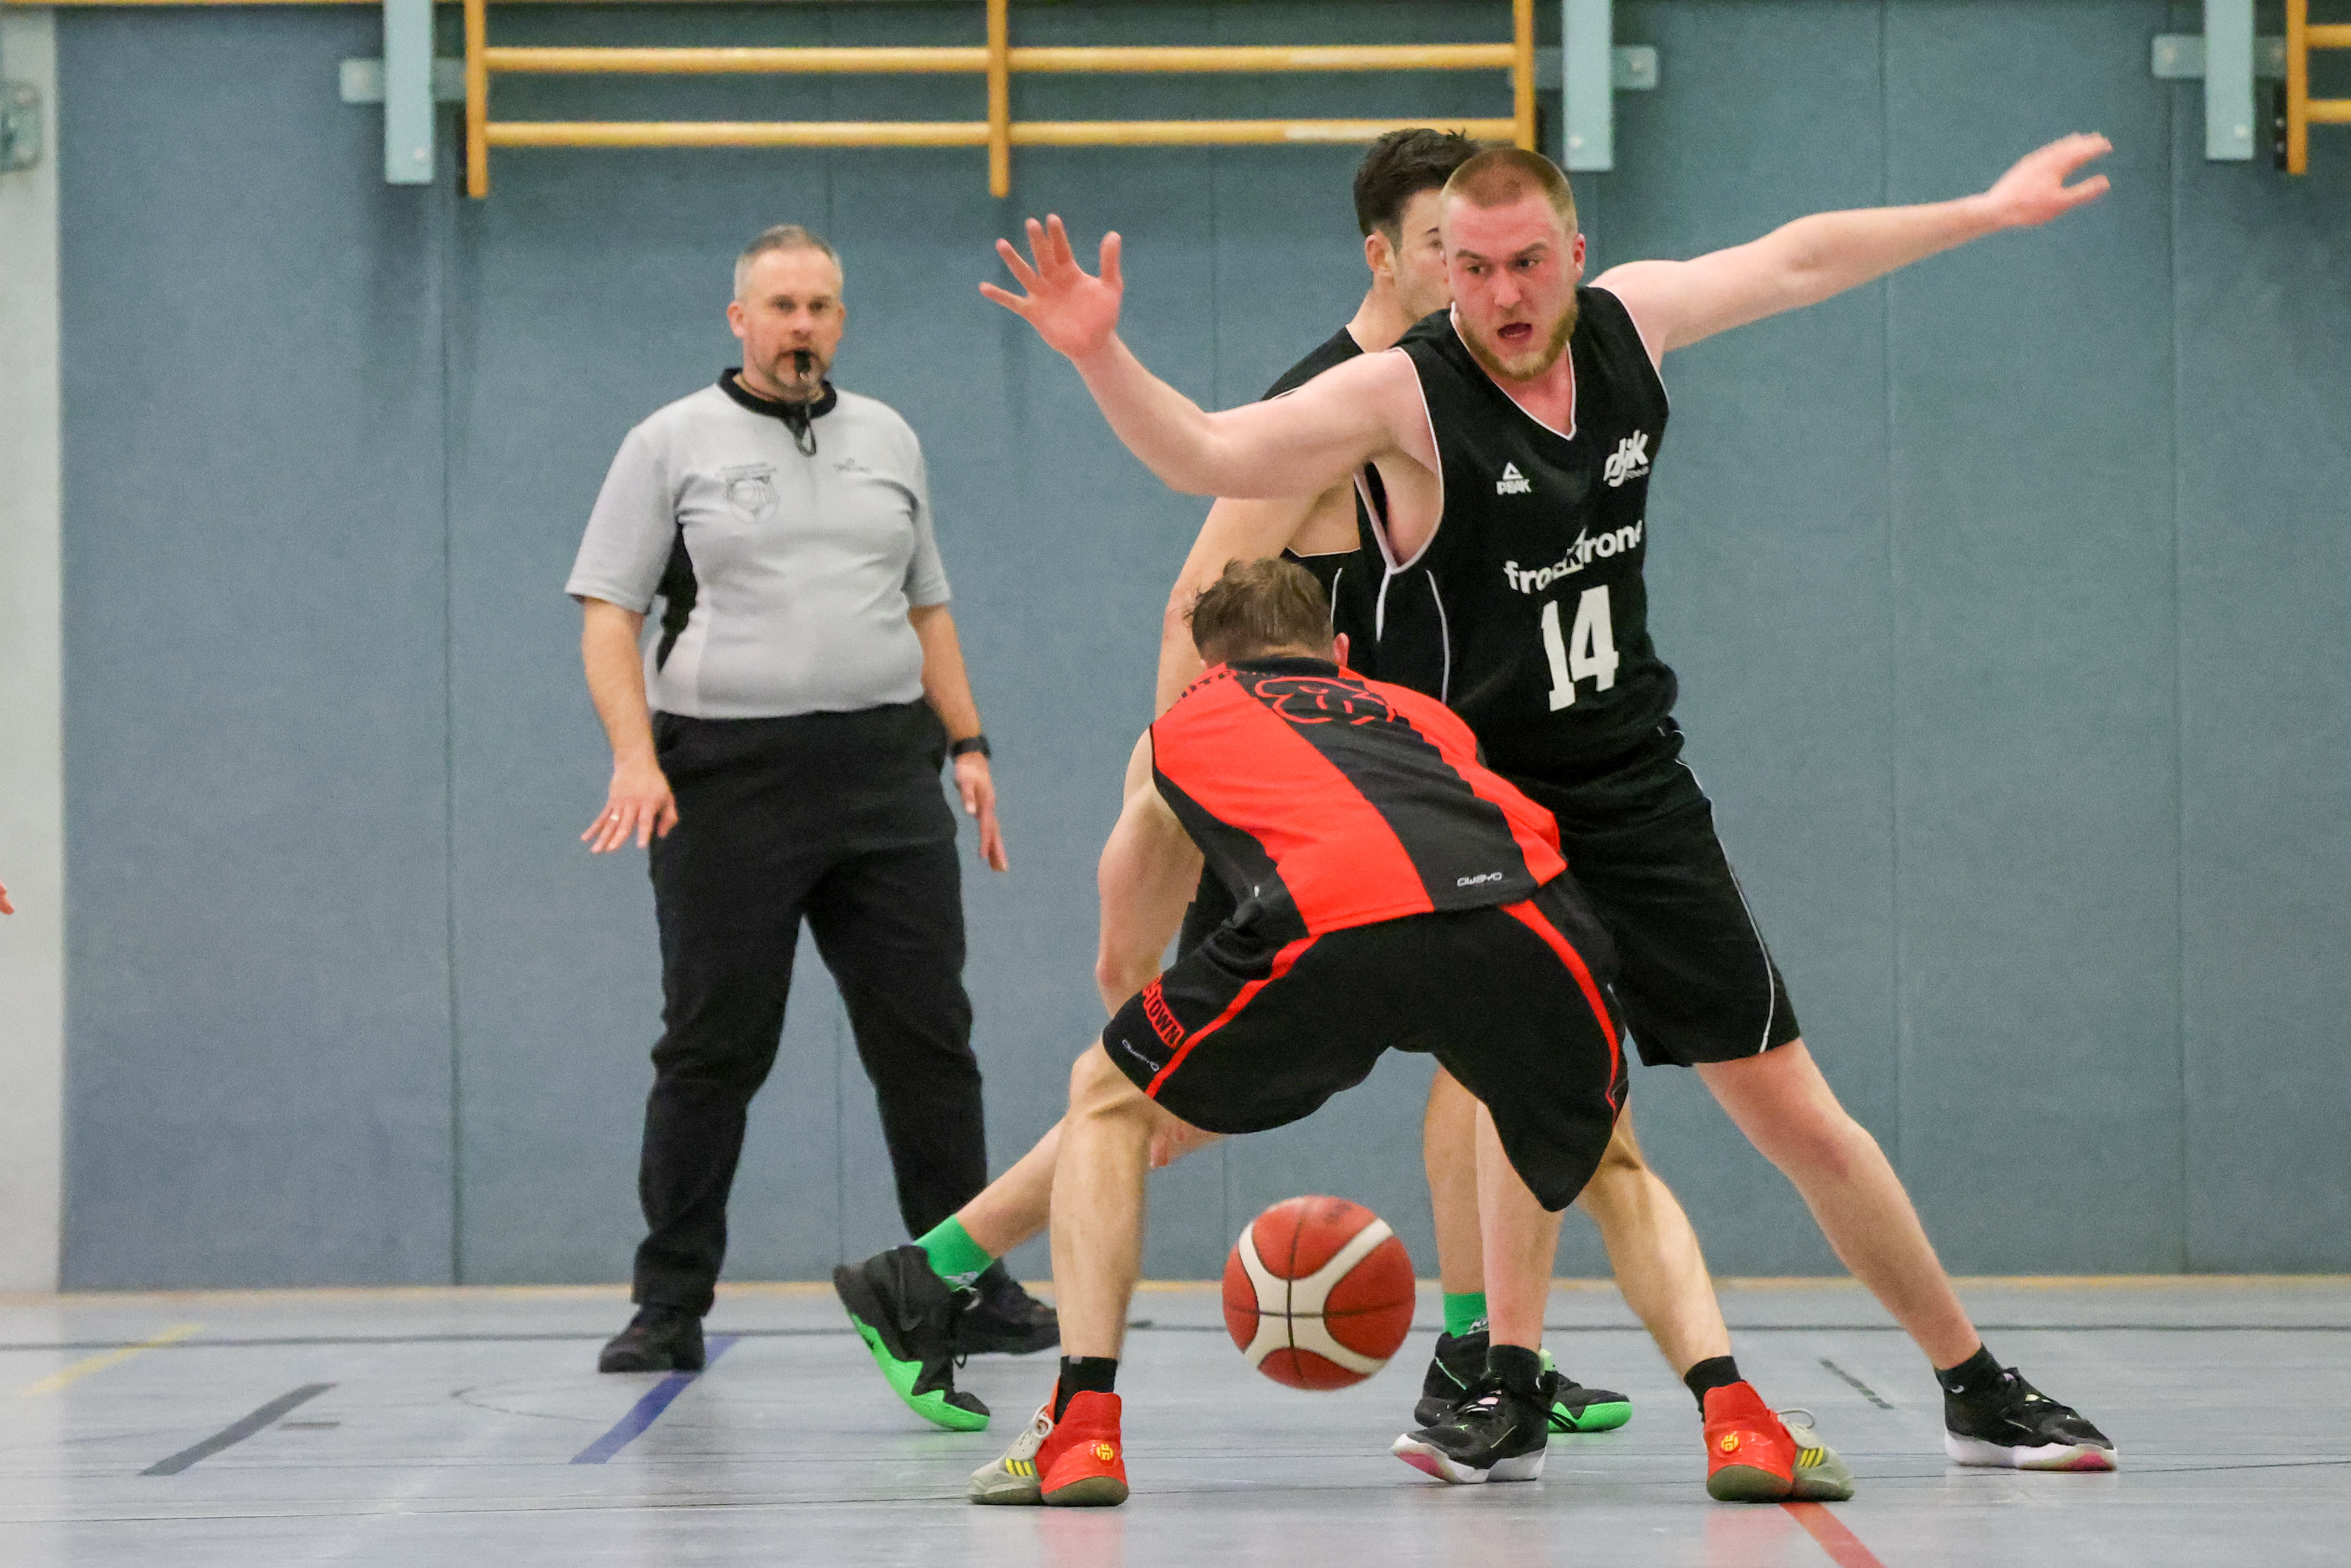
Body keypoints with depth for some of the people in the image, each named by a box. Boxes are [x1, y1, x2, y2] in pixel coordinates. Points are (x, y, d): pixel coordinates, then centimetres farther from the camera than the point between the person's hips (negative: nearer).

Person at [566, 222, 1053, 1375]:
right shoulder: (673, 444, 4)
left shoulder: (887, 440, 16)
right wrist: (635, 758, -14)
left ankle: (970, 1289, 10)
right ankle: (670, 1306, 8)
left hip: (885, 772, 3)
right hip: (724, 780, -3)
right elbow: (608, 612, 0)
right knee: (713, 1049, 0)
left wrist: (967, 742, 12)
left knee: (927, 1038, 2)